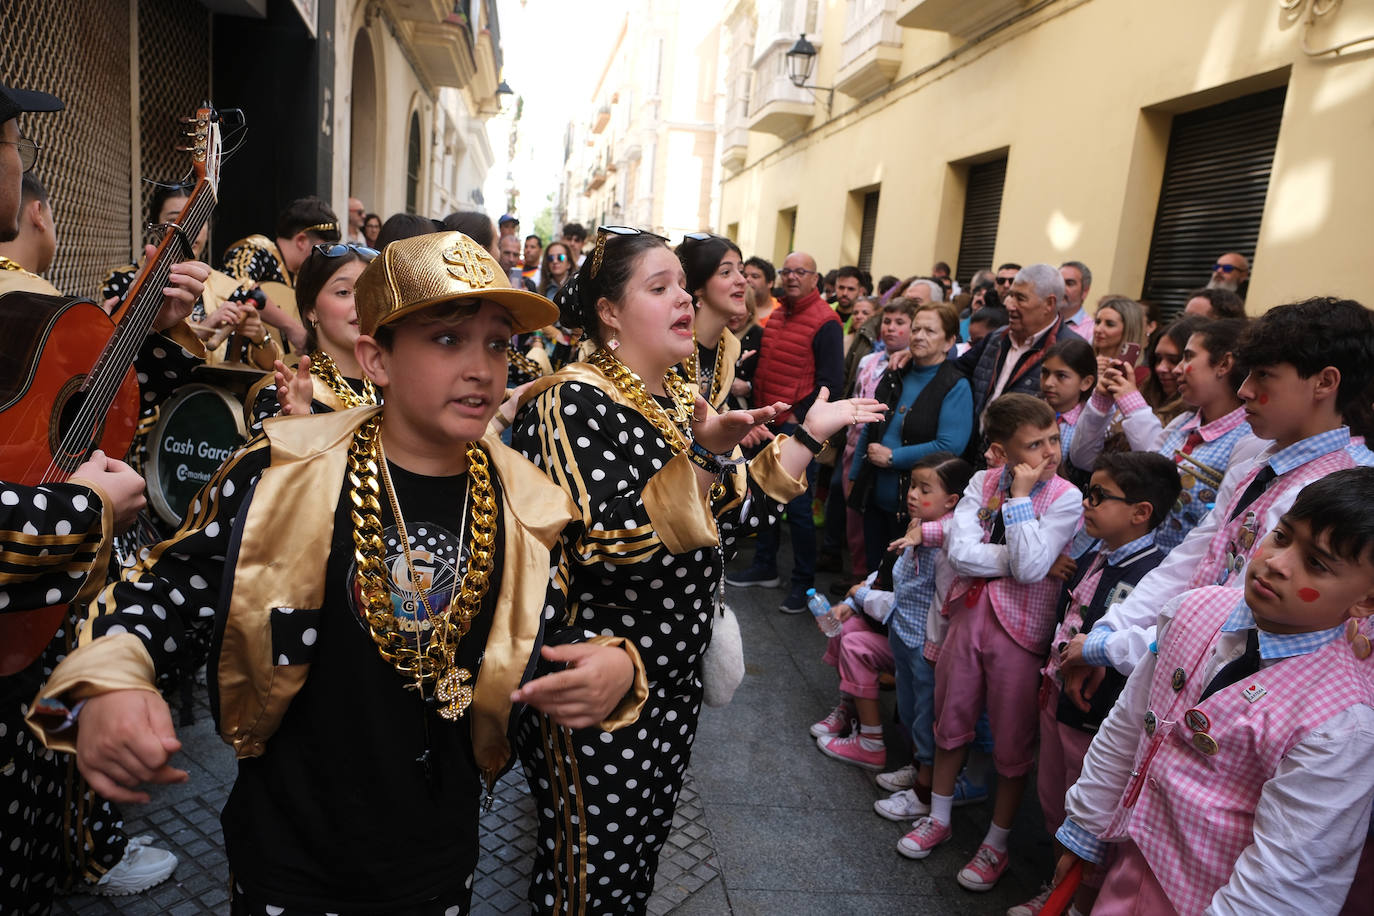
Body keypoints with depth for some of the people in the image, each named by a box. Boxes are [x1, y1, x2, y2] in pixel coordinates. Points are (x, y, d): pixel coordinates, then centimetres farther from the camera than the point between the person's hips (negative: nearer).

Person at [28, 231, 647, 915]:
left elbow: (547, 652, 2)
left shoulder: (526, 513, -8)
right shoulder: (278, 475, -15)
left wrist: (613, 670, -19)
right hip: (286, 858, -1)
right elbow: (167, 589, -5)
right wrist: (109, 684, -24)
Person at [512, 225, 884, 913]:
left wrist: (812, 431, 6)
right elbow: (605, 545, -29)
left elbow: (728, 515, 7)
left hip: (674, 676, 8)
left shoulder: (678, 400, 7)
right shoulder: (574, 401, -18)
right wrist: (704, 455, -35)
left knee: (642, 851, 23)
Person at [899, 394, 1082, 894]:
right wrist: (1018, 558, -19)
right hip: (969, 614, 4)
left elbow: (1031, 567, -24)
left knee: (1012, 742, 10)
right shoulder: (983, 482, -2)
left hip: (1020, 629, -3)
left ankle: (996, 844, 31)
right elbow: (960, 552, -14)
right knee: (951, 721, 18)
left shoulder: (1066, 498, -11)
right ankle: (938, 818, 40)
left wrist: (1020, 495, -21)